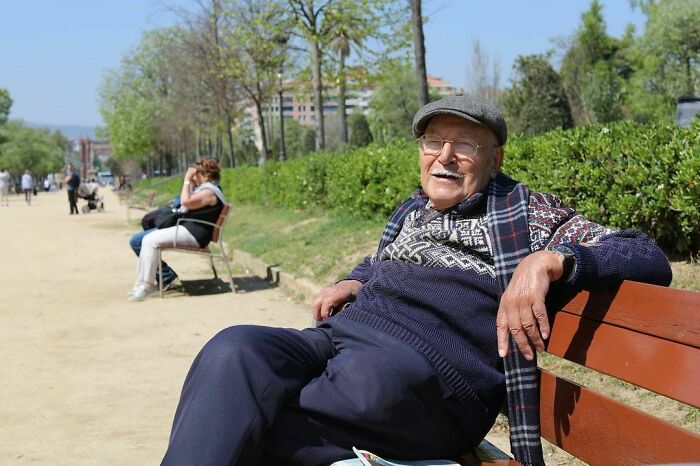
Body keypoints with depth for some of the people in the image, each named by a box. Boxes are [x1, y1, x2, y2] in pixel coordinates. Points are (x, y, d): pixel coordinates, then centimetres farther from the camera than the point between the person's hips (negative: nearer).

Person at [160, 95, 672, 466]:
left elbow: (650, 258, 0)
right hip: (341, 337, 5)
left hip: (432, 371, -5)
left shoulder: (528, 213, 10)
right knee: (236, 351, -27)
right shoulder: (412, 211, 28)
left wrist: (549, 260, -19)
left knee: (371, 374, -41)